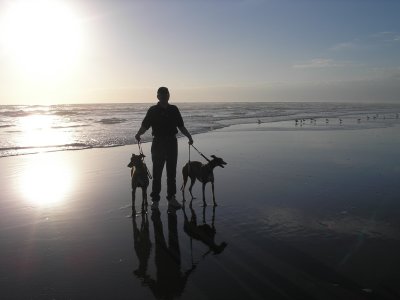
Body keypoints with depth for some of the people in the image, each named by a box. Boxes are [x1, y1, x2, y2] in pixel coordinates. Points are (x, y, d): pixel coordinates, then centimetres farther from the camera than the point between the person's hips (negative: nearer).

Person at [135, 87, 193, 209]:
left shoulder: (174, 109, 8)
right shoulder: (153, 110, 0)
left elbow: (181, 126, 13)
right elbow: (144, 126, -4)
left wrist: (189, 136, -1)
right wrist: (138, 134, -24)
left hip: (172, 143, 3)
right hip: (158, 144, -2)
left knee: (171, 172, 8)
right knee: (157, 173, 0)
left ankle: (171, 198, 17)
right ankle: (155, 199, 8)